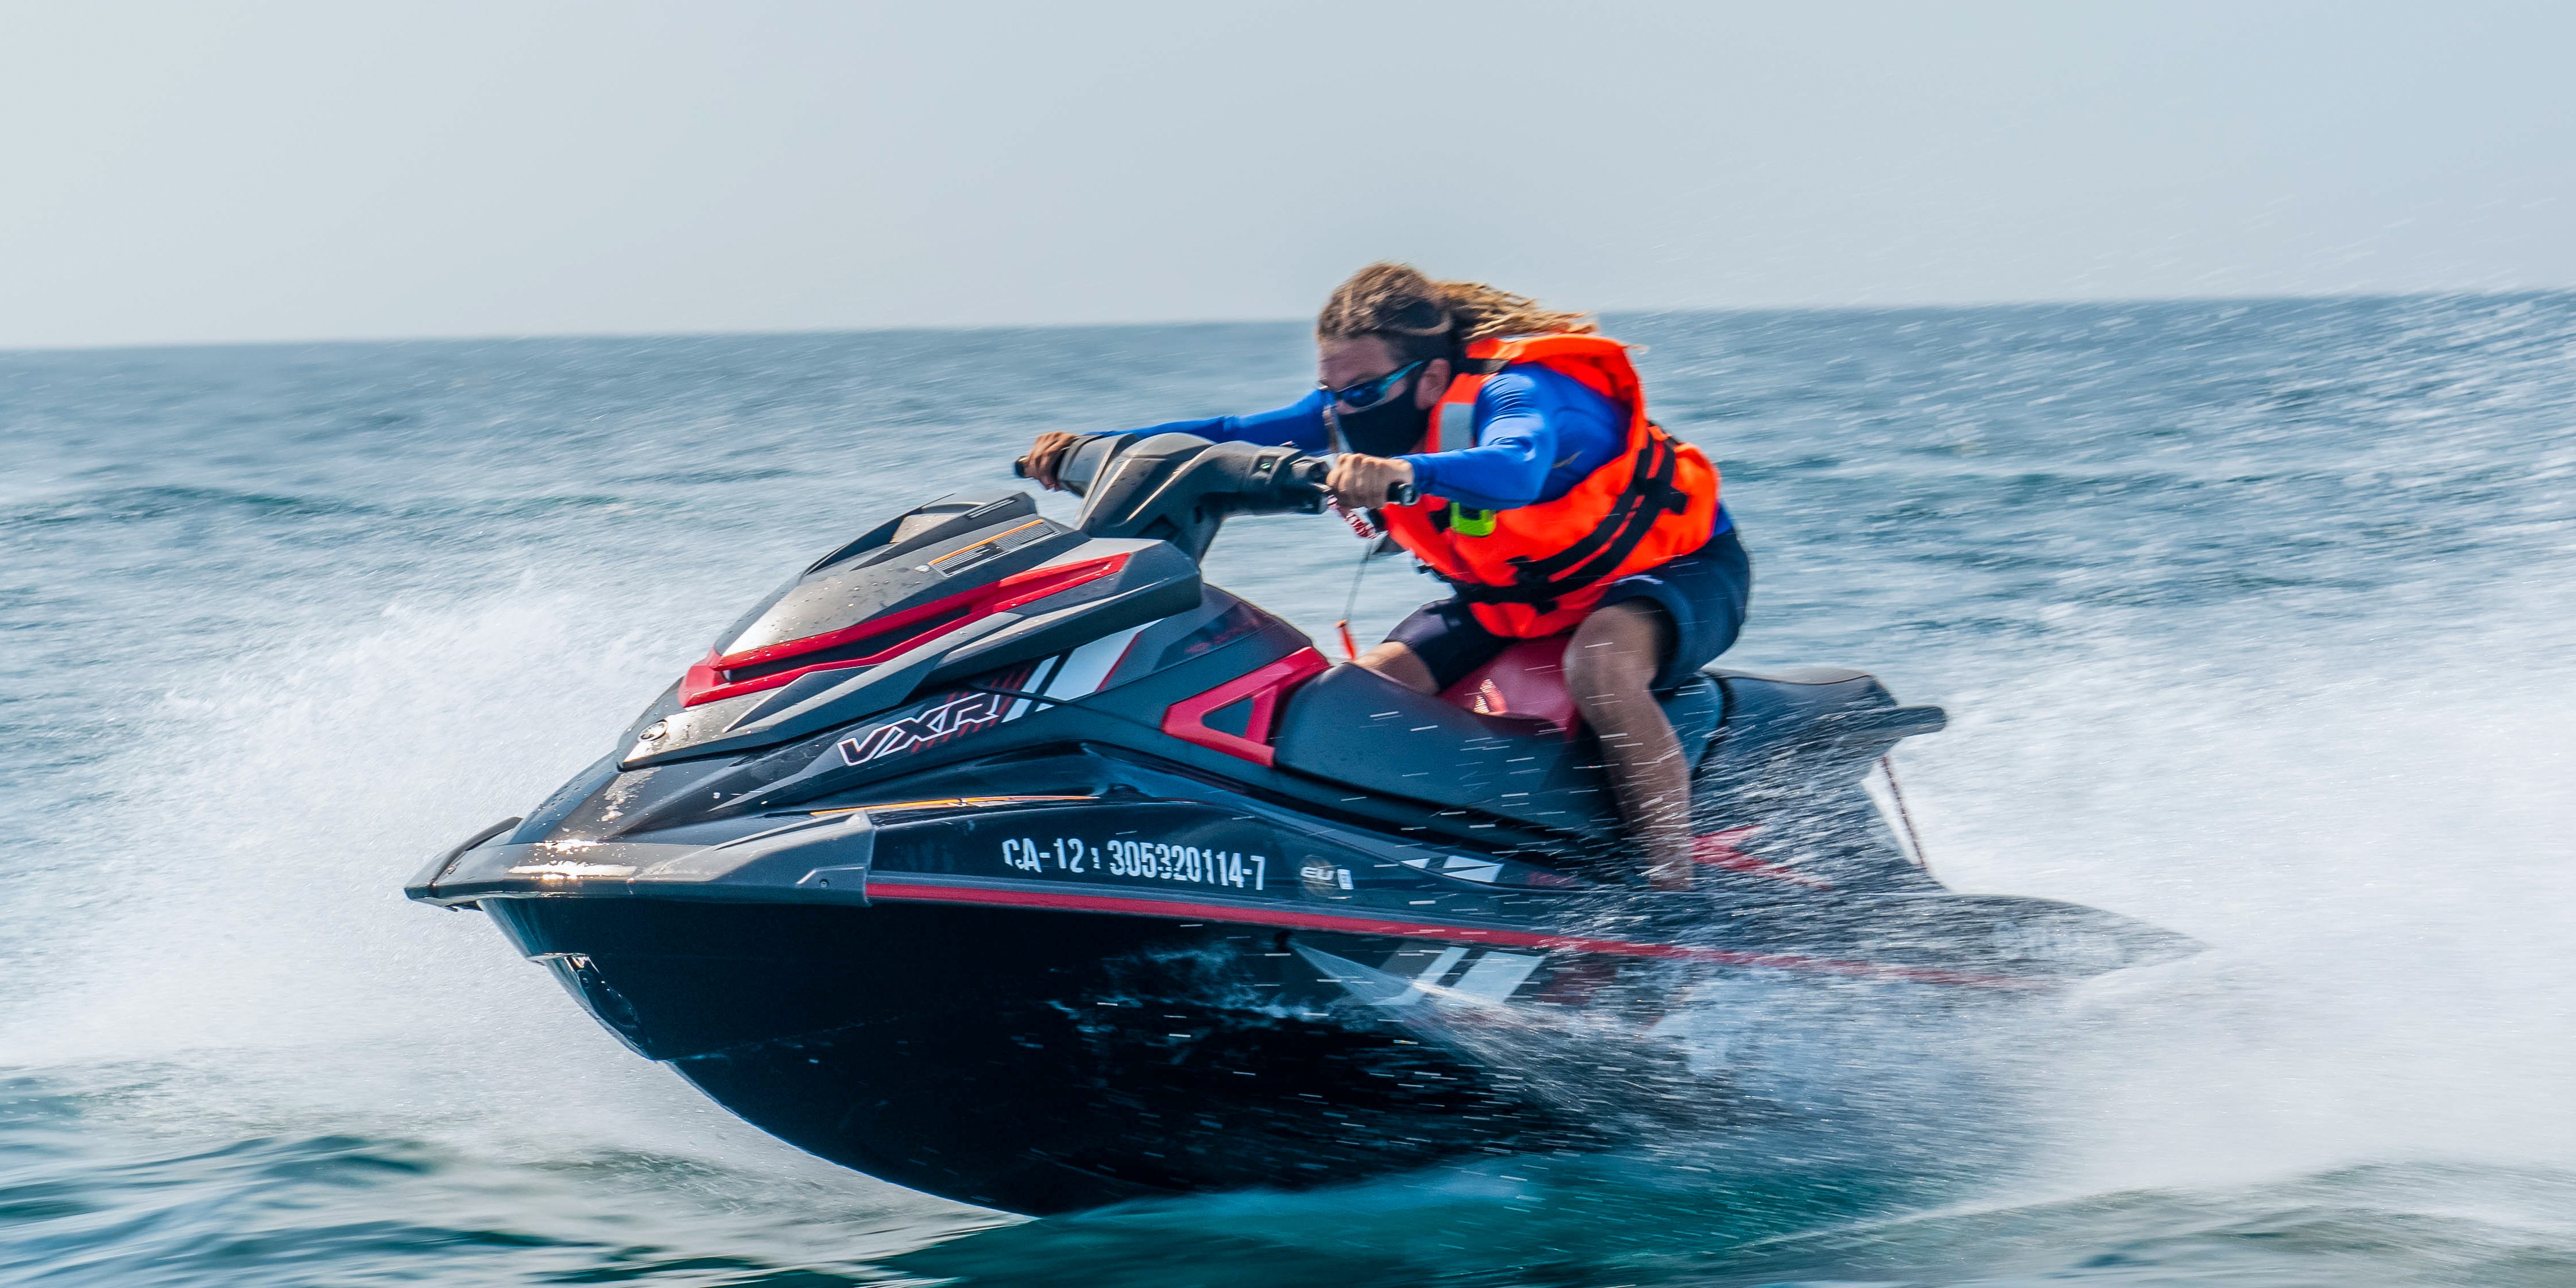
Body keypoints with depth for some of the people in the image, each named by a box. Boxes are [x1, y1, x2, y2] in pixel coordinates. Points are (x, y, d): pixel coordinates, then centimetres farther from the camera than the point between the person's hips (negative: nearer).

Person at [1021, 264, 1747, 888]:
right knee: (1370, 686, -8)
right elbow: (1239, 435, -8)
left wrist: (1403, 474, -73)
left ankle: (1675, 892, -32)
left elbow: (1516, 470, -55)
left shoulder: (1522, 394, -32)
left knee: (1600, 667, -40)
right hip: (1510, 598, 8)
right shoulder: (1366, 407, -9)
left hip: (1674, 570, -8)